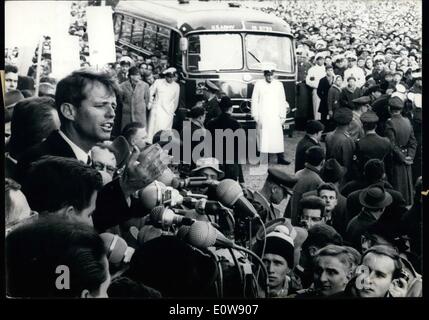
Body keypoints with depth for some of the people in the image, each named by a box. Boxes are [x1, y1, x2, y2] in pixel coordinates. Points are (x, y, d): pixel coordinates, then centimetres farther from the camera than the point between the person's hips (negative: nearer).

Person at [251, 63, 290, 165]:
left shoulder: (279, 84, 5)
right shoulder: (258, 84, 0)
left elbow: (282, 101, 8)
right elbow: (254, 101, 1)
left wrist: (282, 116, 5)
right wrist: (255, 116, -3)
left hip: (275, 117, 2)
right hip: (262, 117, -2)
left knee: (278, 137, 1)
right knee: (263, 137, -3)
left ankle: (280, 158, 6)